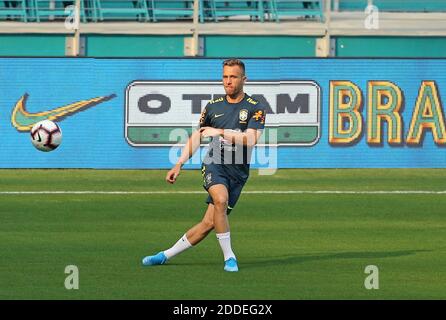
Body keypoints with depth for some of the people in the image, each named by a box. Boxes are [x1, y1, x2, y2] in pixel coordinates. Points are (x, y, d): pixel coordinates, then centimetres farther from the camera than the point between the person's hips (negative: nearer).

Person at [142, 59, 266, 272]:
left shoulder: (255, 108, 0)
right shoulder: (213, 106, 11)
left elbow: (250, 139, -14)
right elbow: (197, 136, 18)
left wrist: (220, 132, -17)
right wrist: (179, 164, 10)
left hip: (237, 172, -1)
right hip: (214, 164, 1)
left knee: (209, 223, -6)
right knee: (220, 199, -31)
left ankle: (166, 256, 7)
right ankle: (229, 257, -23)